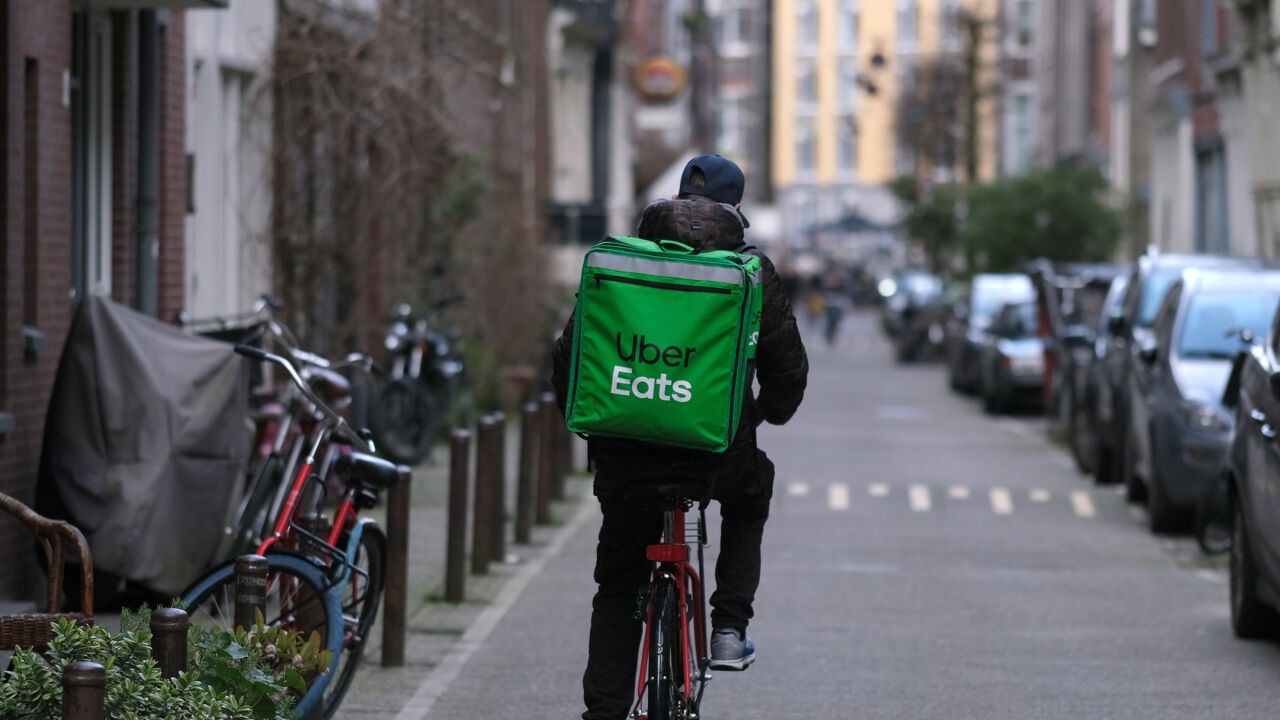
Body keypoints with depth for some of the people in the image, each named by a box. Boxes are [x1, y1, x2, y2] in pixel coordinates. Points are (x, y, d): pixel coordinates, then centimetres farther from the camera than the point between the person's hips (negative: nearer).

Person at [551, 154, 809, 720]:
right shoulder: (752, 273, 1)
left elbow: (568, 353, 5)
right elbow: (788, 369, 4)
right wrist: (768, 414, 26)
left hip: (626, 454, 1)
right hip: (718, 450, -1)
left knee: (618, 587, 17)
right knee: (749, 501, 34)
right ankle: (729, 630, 19)